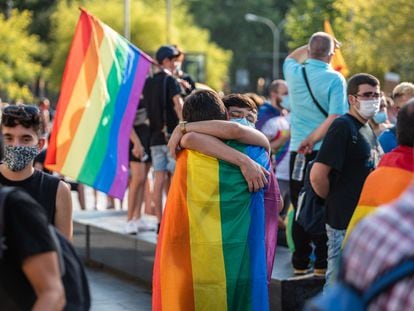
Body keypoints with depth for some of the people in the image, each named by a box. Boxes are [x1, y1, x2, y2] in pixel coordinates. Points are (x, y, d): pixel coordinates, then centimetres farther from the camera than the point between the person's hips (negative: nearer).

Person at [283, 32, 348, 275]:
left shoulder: (294, 73, 2)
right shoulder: (335, 79, -9)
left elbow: (291, 58, 29)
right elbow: (335, 118, -19)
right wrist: (311, 141, -15)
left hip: (298, 153, 4)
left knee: (300, 208, 9)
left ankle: (300, 263, 13)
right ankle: (323, 262, 5)